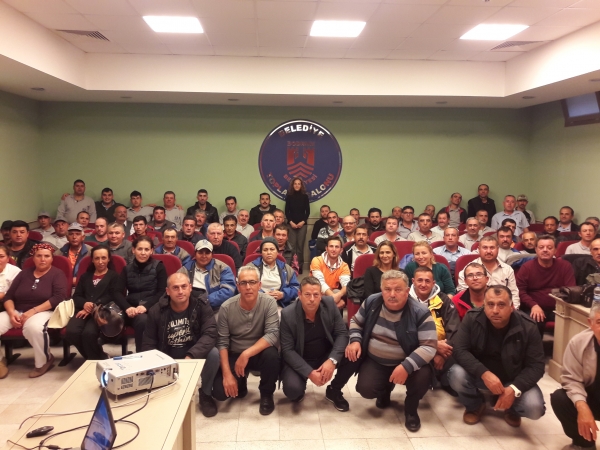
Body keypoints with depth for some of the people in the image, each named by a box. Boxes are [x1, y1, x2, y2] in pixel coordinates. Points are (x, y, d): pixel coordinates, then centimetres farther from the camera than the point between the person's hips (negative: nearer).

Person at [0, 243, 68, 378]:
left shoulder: (57, 274, 1)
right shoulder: (24, 273, 16)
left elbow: (59, 298, -14)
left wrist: (33, 311, -20)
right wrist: (12, 313, -11)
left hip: (43, 312, -5)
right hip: (17, 311, 5)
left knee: (34, 327, -38)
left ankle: (44, 361, -13)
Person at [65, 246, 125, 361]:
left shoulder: (114, 276, 16)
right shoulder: (85, 276, 29)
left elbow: (112, 296, 0)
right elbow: (76, 296, 18)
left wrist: (94, 307, -15)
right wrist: (84, 304, -7)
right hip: (84, 310, 4)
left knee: (88, 333, -34)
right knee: (71, 332, -28)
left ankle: (97, 360, -9)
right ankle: (96, 357, -8)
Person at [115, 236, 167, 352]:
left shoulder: (158, 267, 6)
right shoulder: (127, 269, 14)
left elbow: (162, 292, -4)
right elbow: (118, 292, 3)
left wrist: (145, 306, -21)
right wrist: (127, 307, -18)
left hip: (152, 309, -2)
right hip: (132, 310, 2)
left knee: (142, 320, -35)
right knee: (141, 319, -33)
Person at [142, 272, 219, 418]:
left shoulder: (201, 305, -12)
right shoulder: (156, 311, -7)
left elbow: (210, 334, -25)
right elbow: (148, 345, -5)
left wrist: (190, 356, -41)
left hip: (195, 356, -1)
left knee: (213, 353, -32)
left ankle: (205, 394, -3)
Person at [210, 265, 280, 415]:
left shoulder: (269, 303, -18)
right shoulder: (226, 308, -14)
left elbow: (273, 334, -26)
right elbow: (222, 342, -11)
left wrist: (246, 354, -35)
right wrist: (227, 374, -19)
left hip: (259, 353, -1)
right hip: (234, 355, 1)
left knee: (271, 355, -34)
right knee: (219, 393, -18)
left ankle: (266, 394, -4)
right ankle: (240, 383, 19)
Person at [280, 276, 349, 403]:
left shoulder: (329, 304, -13)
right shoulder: (287, 314, -20)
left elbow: (342, 333, -11)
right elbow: (287, 350, -17)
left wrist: (332, 360, -28)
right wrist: (309, 373, -27)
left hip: (326, 356, 3)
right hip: (299, 360, -3)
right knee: (292, 389, -31)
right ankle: (299, 392, 10)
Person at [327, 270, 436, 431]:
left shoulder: (420, 312, -19)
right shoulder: (371, 302, -8)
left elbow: (429, 346, -23)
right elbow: (356, 321, 10)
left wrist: (406, 366, -36)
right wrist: (355, 340, -12)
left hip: (406, 363, -2)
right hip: (374, 361, 2)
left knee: (423, 376, -31)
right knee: (365, 389, -22)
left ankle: (411, 408, 4)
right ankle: (385, 389, 18)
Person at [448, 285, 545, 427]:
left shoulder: (527, 327, -17)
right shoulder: (472, 318, -18)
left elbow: (536, 366, -15)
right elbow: (459, 350, -22)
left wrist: (515, 389, -32)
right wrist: (484, 373, -38)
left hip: (513, 380, 0)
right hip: (479, 375, 0)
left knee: (534, 408, -26)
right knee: (456, 375, -30)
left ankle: (511, 409, 14)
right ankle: (474, 406, 4)